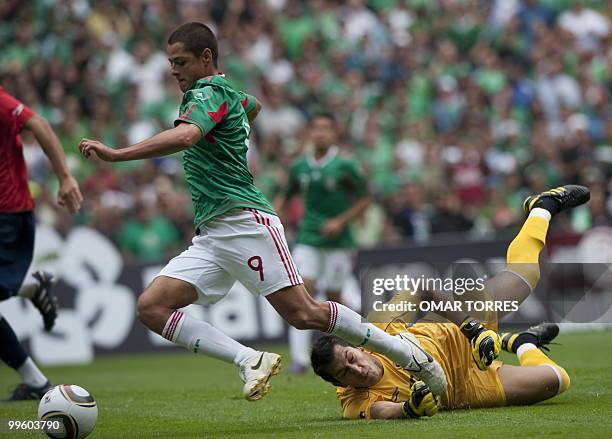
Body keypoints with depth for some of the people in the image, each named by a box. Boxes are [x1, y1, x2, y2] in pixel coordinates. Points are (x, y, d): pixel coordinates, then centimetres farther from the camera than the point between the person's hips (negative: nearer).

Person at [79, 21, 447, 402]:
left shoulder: (208, 93, -8)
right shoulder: (228, 93, 21)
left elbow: (184, 136, -30)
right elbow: (254, 105, 47)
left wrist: (116, 154, -34)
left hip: (244, 223, -10)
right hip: (210, 237, 10)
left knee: (304, 314, -15)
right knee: (151, 307, -7)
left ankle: (411, 356, -1)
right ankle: (251, 361, -15)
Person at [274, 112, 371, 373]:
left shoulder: (345, 166, -7)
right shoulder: (299, 167, 5)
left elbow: (364, 199, -1)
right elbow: (286, 196, 20)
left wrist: (341, 221, -13)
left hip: (337, 241, -2)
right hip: (307, 240, 2)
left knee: (333, 296, 4)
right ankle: (300, 358, -17)